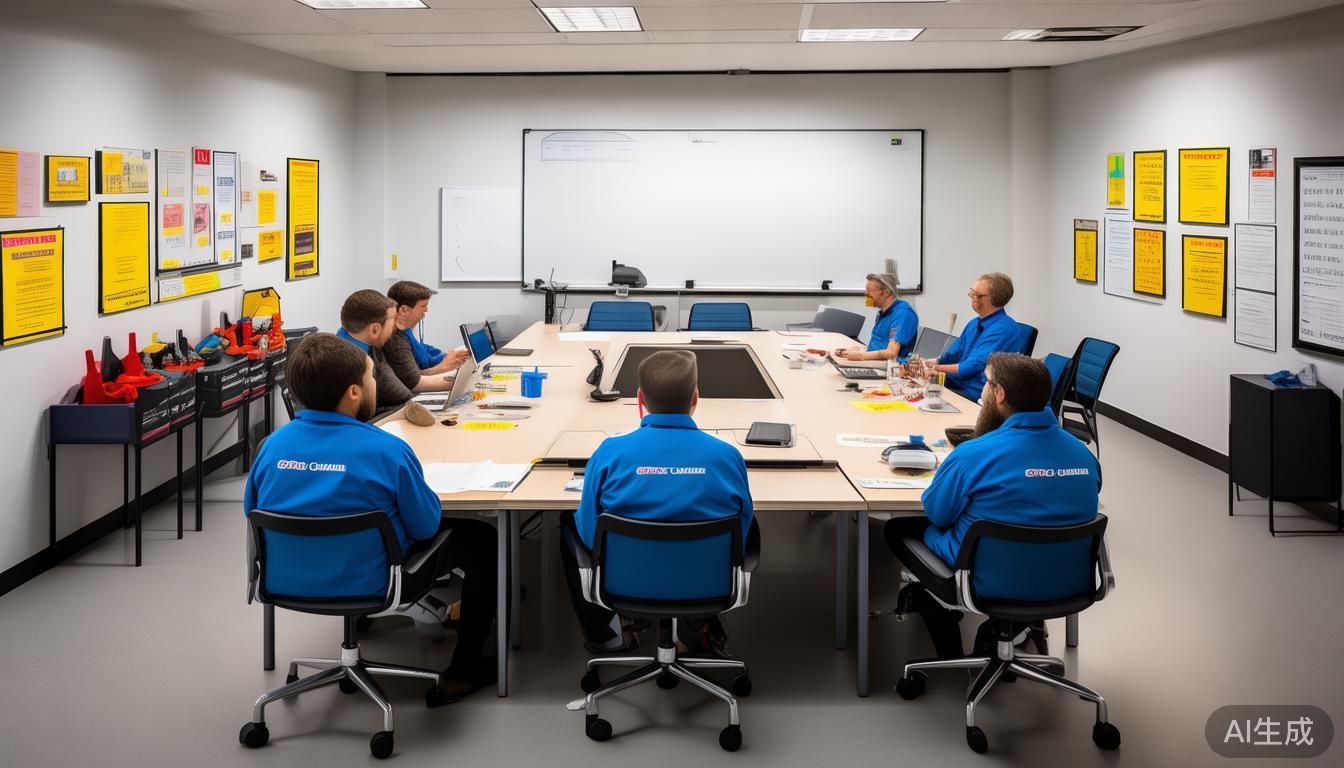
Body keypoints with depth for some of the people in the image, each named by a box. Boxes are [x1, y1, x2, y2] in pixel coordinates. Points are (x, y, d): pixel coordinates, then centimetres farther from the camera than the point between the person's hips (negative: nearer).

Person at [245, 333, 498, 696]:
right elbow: (425, 527, -11)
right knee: (481, 538, 14)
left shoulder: (273, 445, -11)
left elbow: (251, 513, 5)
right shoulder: (386, 450, -23)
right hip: (368, 587, -6)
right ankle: (465, 669, 22)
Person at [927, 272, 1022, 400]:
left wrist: (937, 368, -13)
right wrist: (933, 362, 1)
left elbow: (973, 366, -18)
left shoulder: (1004, 328, -14)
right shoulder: (974, 323, 16)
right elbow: (953, 353, 21)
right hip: (954, 384, 9)